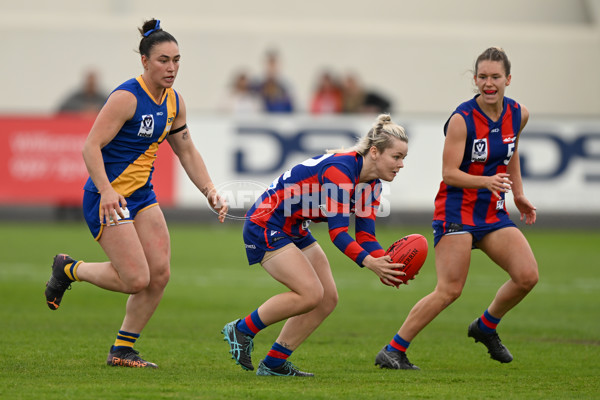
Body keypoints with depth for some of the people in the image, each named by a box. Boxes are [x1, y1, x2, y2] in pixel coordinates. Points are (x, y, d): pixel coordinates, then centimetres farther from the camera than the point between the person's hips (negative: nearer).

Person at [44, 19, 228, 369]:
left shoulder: (174, 102, 6)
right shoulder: (127, 97, -19)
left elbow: (187, 152, 17)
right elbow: (91, 146, -22)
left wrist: (210, 192, 5)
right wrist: (106, 191, -34)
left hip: (142, 195, 8)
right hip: (109, 198, -8)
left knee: (160, 273, -2)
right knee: (136, 279, -14)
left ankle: (123, 350, 12)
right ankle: (69, 270, 12)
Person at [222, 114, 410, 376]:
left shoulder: (372, 184, 2)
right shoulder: (339, 169, -27)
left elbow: (365, 235, -1)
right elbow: (337, 231, -29)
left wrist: (386, 263, -19)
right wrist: (370, 263, -39)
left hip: (295, 231, 10)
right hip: (266, 225, -10)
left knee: (327, 299, 3)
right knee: (310, 293, -19)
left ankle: (274, 364, 9)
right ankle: (241, 330, -3)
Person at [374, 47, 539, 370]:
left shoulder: (518, 115, 2)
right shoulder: (461, 119, -16)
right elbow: (449, 173, -18)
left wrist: (518, 194, 23)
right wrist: (487, 181, -32)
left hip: (493, 213, 6)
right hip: (456, 211, -6)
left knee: (527, 276, -8)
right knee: (449, 290, -15)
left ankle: (486, 327, 18)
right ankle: (392, 352, -6)